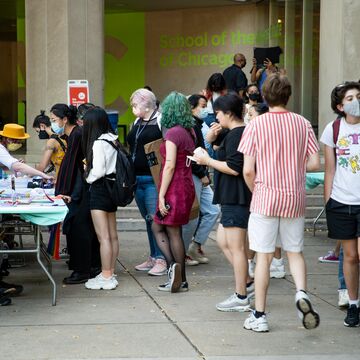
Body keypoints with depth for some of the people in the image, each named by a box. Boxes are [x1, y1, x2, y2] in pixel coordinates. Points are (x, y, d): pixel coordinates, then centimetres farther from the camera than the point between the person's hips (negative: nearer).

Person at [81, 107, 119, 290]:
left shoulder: (98, 143, -15)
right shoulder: (113, 140, 8)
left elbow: (98, 171, -19)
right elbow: (114, 166, 10)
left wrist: (89, 179, -1)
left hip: (100, 189, -9)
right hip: (112, 187, 9)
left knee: (103, 237, -5)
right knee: (112, 235, 12)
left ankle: (106, 277, -2)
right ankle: (110, 273, 20)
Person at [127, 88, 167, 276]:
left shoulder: (160, 120, -9)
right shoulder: (137, 123, 16)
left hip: (153, 179, -8)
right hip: (137, 179, 8)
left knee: (156, 219, -8)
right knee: (148, 219, 13)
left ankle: (162, 260, -2)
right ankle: (153, 257, 21)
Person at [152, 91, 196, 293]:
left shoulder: (173, 133, -14)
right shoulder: (190, 132, 10)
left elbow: (170, 166, -18)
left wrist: (162, 195, -16)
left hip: (174, 188, -8)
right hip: (187, 186, 8)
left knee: (173, 233, 1)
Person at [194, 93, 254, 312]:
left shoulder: (235, 135, -17)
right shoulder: (245, 132, 15)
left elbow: (234, 168, -23)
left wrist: (208, 161, -11)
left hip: (235, 199, -11)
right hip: (237, 198, 11)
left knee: (236, 247, -3)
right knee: (223, 241, 17)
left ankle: (241, 298, 5)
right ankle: (248, 283, 20)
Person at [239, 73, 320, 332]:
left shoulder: (256, 125, -7)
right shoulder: (303, 124, 0)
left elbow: (248, 170, -9)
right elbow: (315, 163, 0)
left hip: (265, 197, -2)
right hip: (295, 198, 2)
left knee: (264, 257, 5)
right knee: (295, 252, 17)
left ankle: (259, 316, 10)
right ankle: (302, 292, -8)